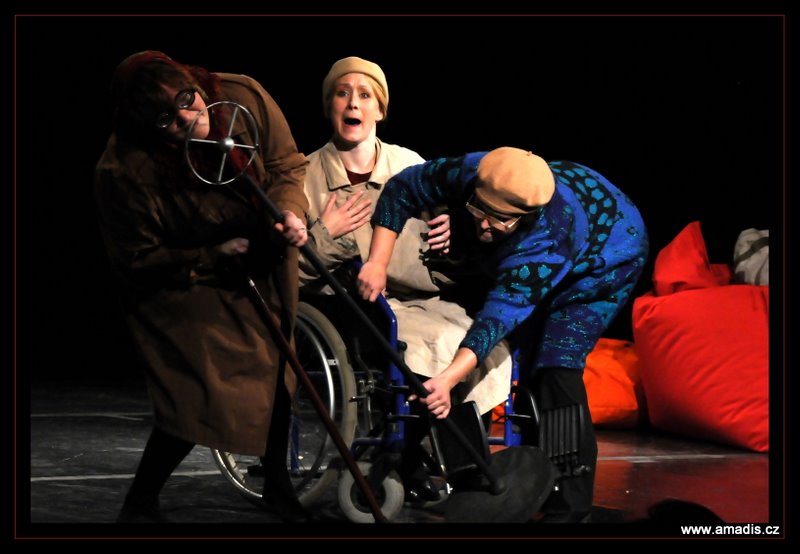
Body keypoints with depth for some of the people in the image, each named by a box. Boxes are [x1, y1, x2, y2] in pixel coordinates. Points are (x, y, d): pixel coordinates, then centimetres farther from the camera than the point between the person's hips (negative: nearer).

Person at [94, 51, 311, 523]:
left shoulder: (244, 98, -23)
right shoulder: (125, 171, -31)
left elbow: (287, 165, -7)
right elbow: (138, 261, -18)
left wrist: (290, 211, -28)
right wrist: (216, 257, -24)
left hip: (264, 270, 5)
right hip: (182, 285, -5)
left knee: (275, 372, 18)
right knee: (200, 399, -16)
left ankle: (278, 485, 42)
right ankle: (139, 504, 6)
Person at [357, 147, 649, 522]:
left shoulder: (546, 239, -45)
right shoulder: (469, 174, -30)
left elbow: (502, 312, -53)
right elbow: (402, 188, -15)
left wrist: (448, 378, -64)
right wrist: (377, 263, -22)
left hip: (607, 255, -7)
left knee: (555, 367, -20)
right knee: (526, 361, 3)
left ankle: (571, 507, -17)